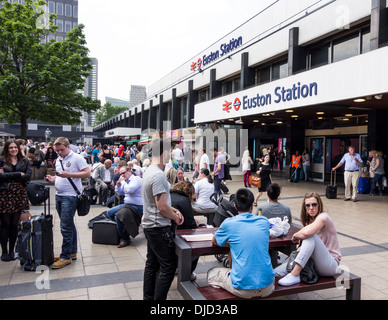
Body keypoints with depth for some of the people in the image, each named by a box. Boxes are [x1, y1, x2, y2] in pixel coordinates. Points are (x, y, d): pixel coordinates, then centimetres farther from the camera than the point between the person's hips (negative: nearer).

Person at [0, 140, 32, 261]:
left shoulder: (25, 161, 10)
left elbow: (28, 176, -3)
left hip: (20, 194, 2)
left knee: (15, 224, 7)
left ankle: (12, 250, 18)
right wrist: (18, 174, -12)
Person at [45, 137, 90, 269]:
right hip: (59, 195, 8)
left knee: (66, 226, -8)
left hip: (70, 196, -8)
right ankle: (72, 252, 24)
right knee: (68, 224, 15)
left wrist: (69, 174, -21)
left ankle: (65, 256, 0)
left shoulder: (77, 158, -9)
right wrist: (53, 178, 4)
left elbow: (87, 173, -14)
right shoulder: (58, 160, 16)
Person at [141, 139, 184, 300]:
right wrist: (176, 217, -6)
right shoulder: (158, 175, -22)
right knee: (168, 267, -2)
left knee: (152, 263, 18)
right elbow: (162, 207, -23)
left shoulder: (149, 171, 10)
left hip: (149, 225, 10)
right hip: (159, 227, -10)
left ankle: (148, 297, 29)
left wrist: (174, 210, 9)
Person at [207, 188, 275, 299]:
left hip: (243, 289, -3)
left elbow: (215, 242, 12)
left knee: (212, 273, 23)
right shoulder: (264, 222, 3)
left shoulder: (228, 223, -8)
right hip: (267, 288, 3)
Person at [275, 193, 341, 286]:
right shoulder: (309, 220, 14)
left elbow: (307, 232, -31)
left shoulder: (323, 217, -13)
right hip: (315, 263, 6)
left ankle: (294, 275, -37)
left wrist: (295, 235, -12)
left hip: (331, 264, -6)